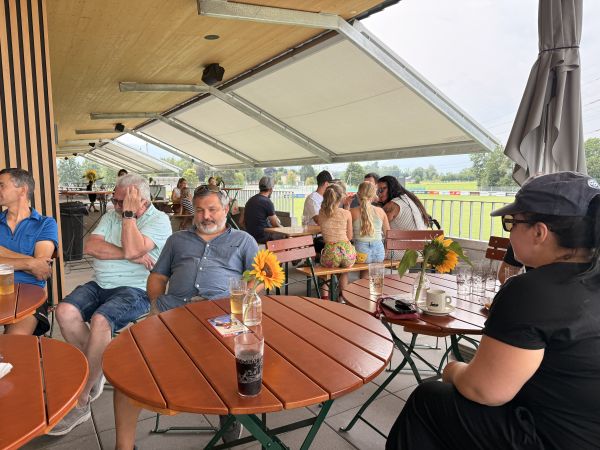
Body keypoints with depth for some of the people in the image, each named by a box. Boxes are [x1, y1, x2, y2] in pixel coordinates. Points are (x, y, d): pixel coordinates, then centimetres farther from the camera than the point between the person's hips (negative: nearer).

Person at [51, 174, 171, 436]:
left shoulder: (159, 220, -3)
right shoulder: (111, 216, 16)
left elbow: (133, 249, -19)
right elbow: (90, 247, 0)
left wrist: (129, 213, -12)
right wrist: (128, 255, -11)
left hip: (135, 290, -6)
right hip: (100, 285, 6)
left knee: (100, 320, -32)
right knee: (65, 311, -21)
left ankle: (81, 401, -15)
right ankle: (94, 374, -1)